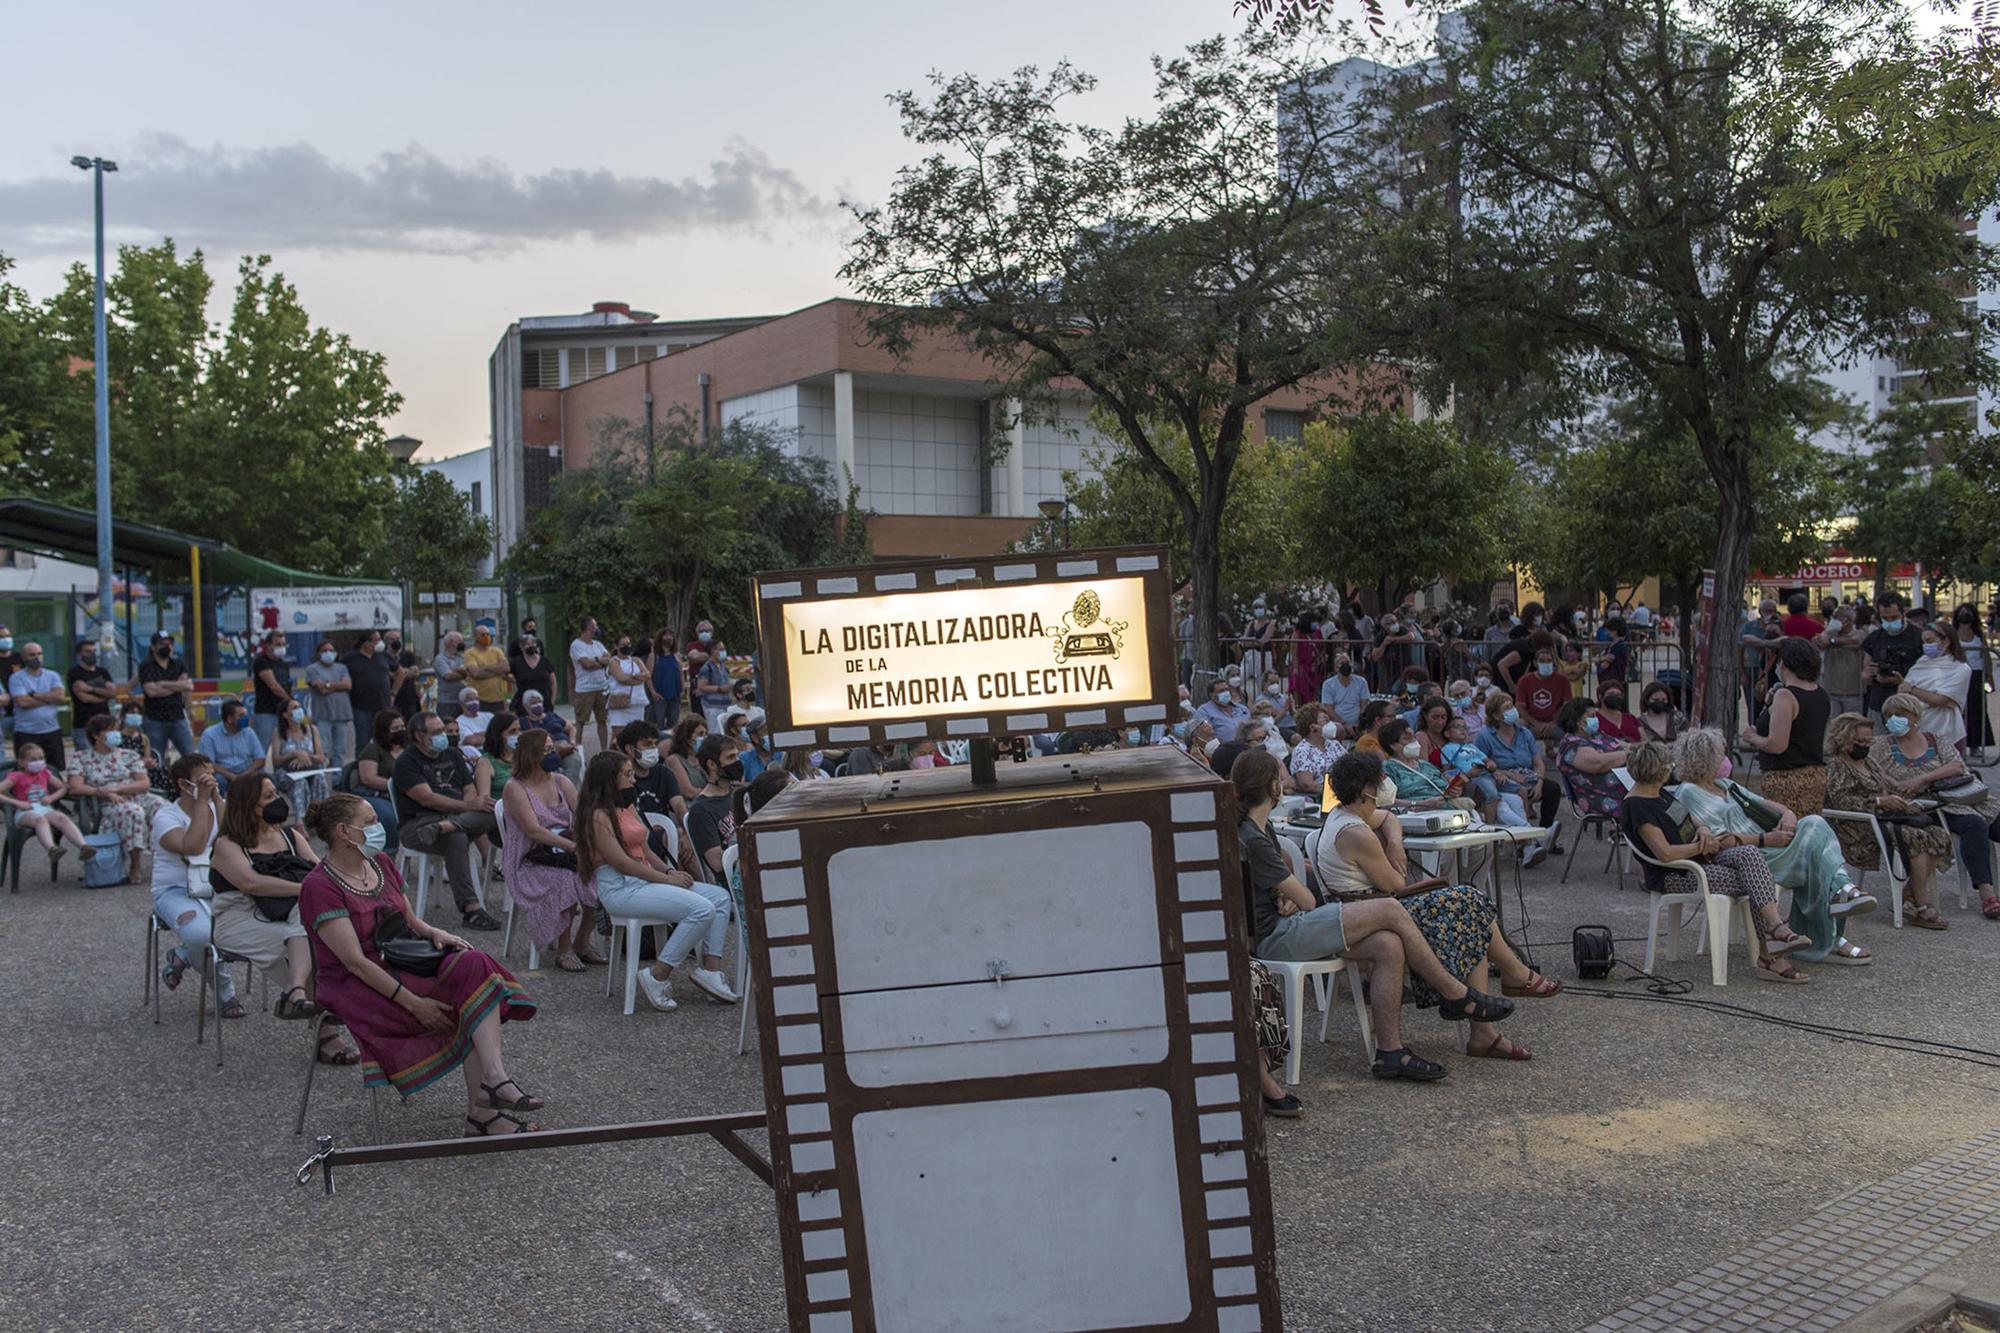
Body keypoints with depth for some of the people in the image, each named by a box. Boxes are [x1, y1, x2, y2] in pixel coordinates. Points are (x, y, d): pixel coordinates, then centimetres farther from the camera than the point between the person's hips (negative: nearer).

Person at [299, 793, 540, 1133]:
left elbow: (410, 921, 21)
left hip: (402, 963, 7)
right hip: (357, 990, -7)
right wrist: (413, 1003, -26)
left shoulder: (381, 863, 11)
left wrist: (434, 933, -4)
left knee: (473, 965, -22)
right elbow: (355, 962, -20)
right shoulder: (319, 888, -14)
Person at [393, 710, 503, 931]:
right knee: (456, 839, -38)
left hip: (460, 815, 6)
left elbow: (469, 791, 17)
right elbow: (427, 798, -14)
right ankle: (470, 909, -40)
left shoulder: (453, 754, 20)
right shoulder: (406, 762, -1)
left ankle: (445, 827, -44)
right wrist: (469, 806, -20)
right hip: (417, 823, -5)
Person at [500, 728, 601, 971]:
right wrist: (574, 847, -25)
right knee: (565, 879, -33)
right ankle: (563, 949, -15)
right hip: (532, 862, -5)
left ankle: (582, 942, -7)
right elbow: (534, 831, -16)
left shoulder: (560, 781, 14)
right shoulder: (515, 789, -4)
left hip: (567, 852, 5)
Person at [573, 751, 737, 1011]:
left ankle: (710, 969, -7)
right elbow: (620, 862, -16)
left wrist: (670, 871, 2)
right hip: (619, 888, -10)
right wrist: (667, 879, -13)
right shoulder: (598, 815, -11)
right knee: (702, 909, -24)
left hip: (644, 879, 10)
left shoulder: (626, 808, 19)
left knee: (720, 896, -1)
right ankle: (657, 977, -16)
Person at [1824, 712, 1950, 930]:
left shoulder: (1869, 762, 26)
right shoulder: (1834, 765, -3)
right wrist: (1879, 802, -22)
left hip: (1885, 819, 9)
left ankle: (1909, 897, -14)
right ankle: (1923, 907, -25)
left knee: (1939, 835, -13)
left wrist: (1899, 801, 6)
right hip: (1859, 832, -9)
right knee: (1918, 838, -29)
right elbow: (1841, 801, -17)